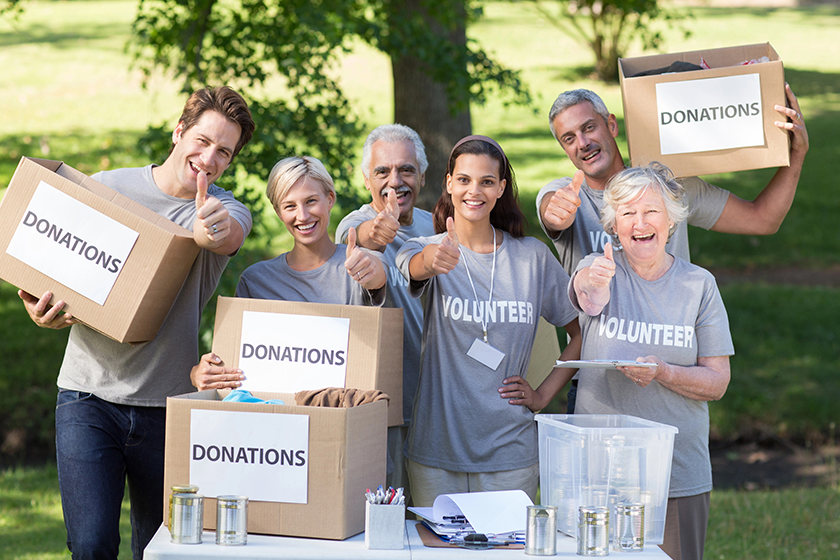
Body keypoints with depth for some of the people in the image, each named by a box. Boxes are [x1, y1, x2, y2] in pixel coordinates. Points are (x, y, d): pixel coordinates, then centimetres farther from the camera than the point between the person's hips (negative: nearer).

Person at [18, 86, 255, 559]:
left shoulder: (228, 212, 0)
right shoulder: (105, 188, 3)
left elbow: (226, 236, -26)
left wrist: (211, 230, -51)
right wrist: (41, 312, -11)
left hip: (168, 404, 1)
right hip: (89, 395, -1)